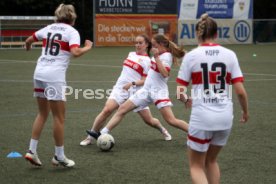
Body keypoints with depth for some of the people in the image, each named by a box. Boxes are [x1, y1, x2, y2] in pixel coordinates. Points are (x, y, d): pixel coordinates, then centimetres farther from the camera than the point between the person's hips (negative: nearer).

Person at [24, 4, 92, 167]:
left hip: (39, 73, 6)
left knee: (43, 113, 18)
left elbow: (28, 41, 26)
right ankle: (59, 156, 8)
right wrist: (87, 48, 0)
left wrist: (28, 48, 49)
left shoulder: (49, 28, 14)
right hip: (55, 76, -6)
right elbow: (75, 52, -19)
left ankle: (32, 150, 14)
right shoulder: (72, 31, -2)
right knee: (59, 117, 3)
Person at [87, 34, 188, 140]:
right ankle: (103, 134, 0)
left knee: (171, 120, -15)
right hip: (146, 90, 8)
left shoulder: (167, 56, -11)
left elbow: (165, 74, -27)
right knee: (122, 109, 1)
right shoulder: (159, 54, 13)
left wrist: (156, 57, -27)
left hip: (159, 91, -8)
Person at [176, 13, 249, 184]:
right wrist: (245, 112, 15)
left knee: (196, 166, 11)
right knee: (211, 160, 25)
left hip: (202, 118, -3)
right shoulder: (229, 55, 0)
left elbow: (180, 93, -4)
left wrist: (186, 100, 19)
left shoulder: (191, 56, -5)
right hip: (225, 117, 3)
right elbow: (241, 91, -3)